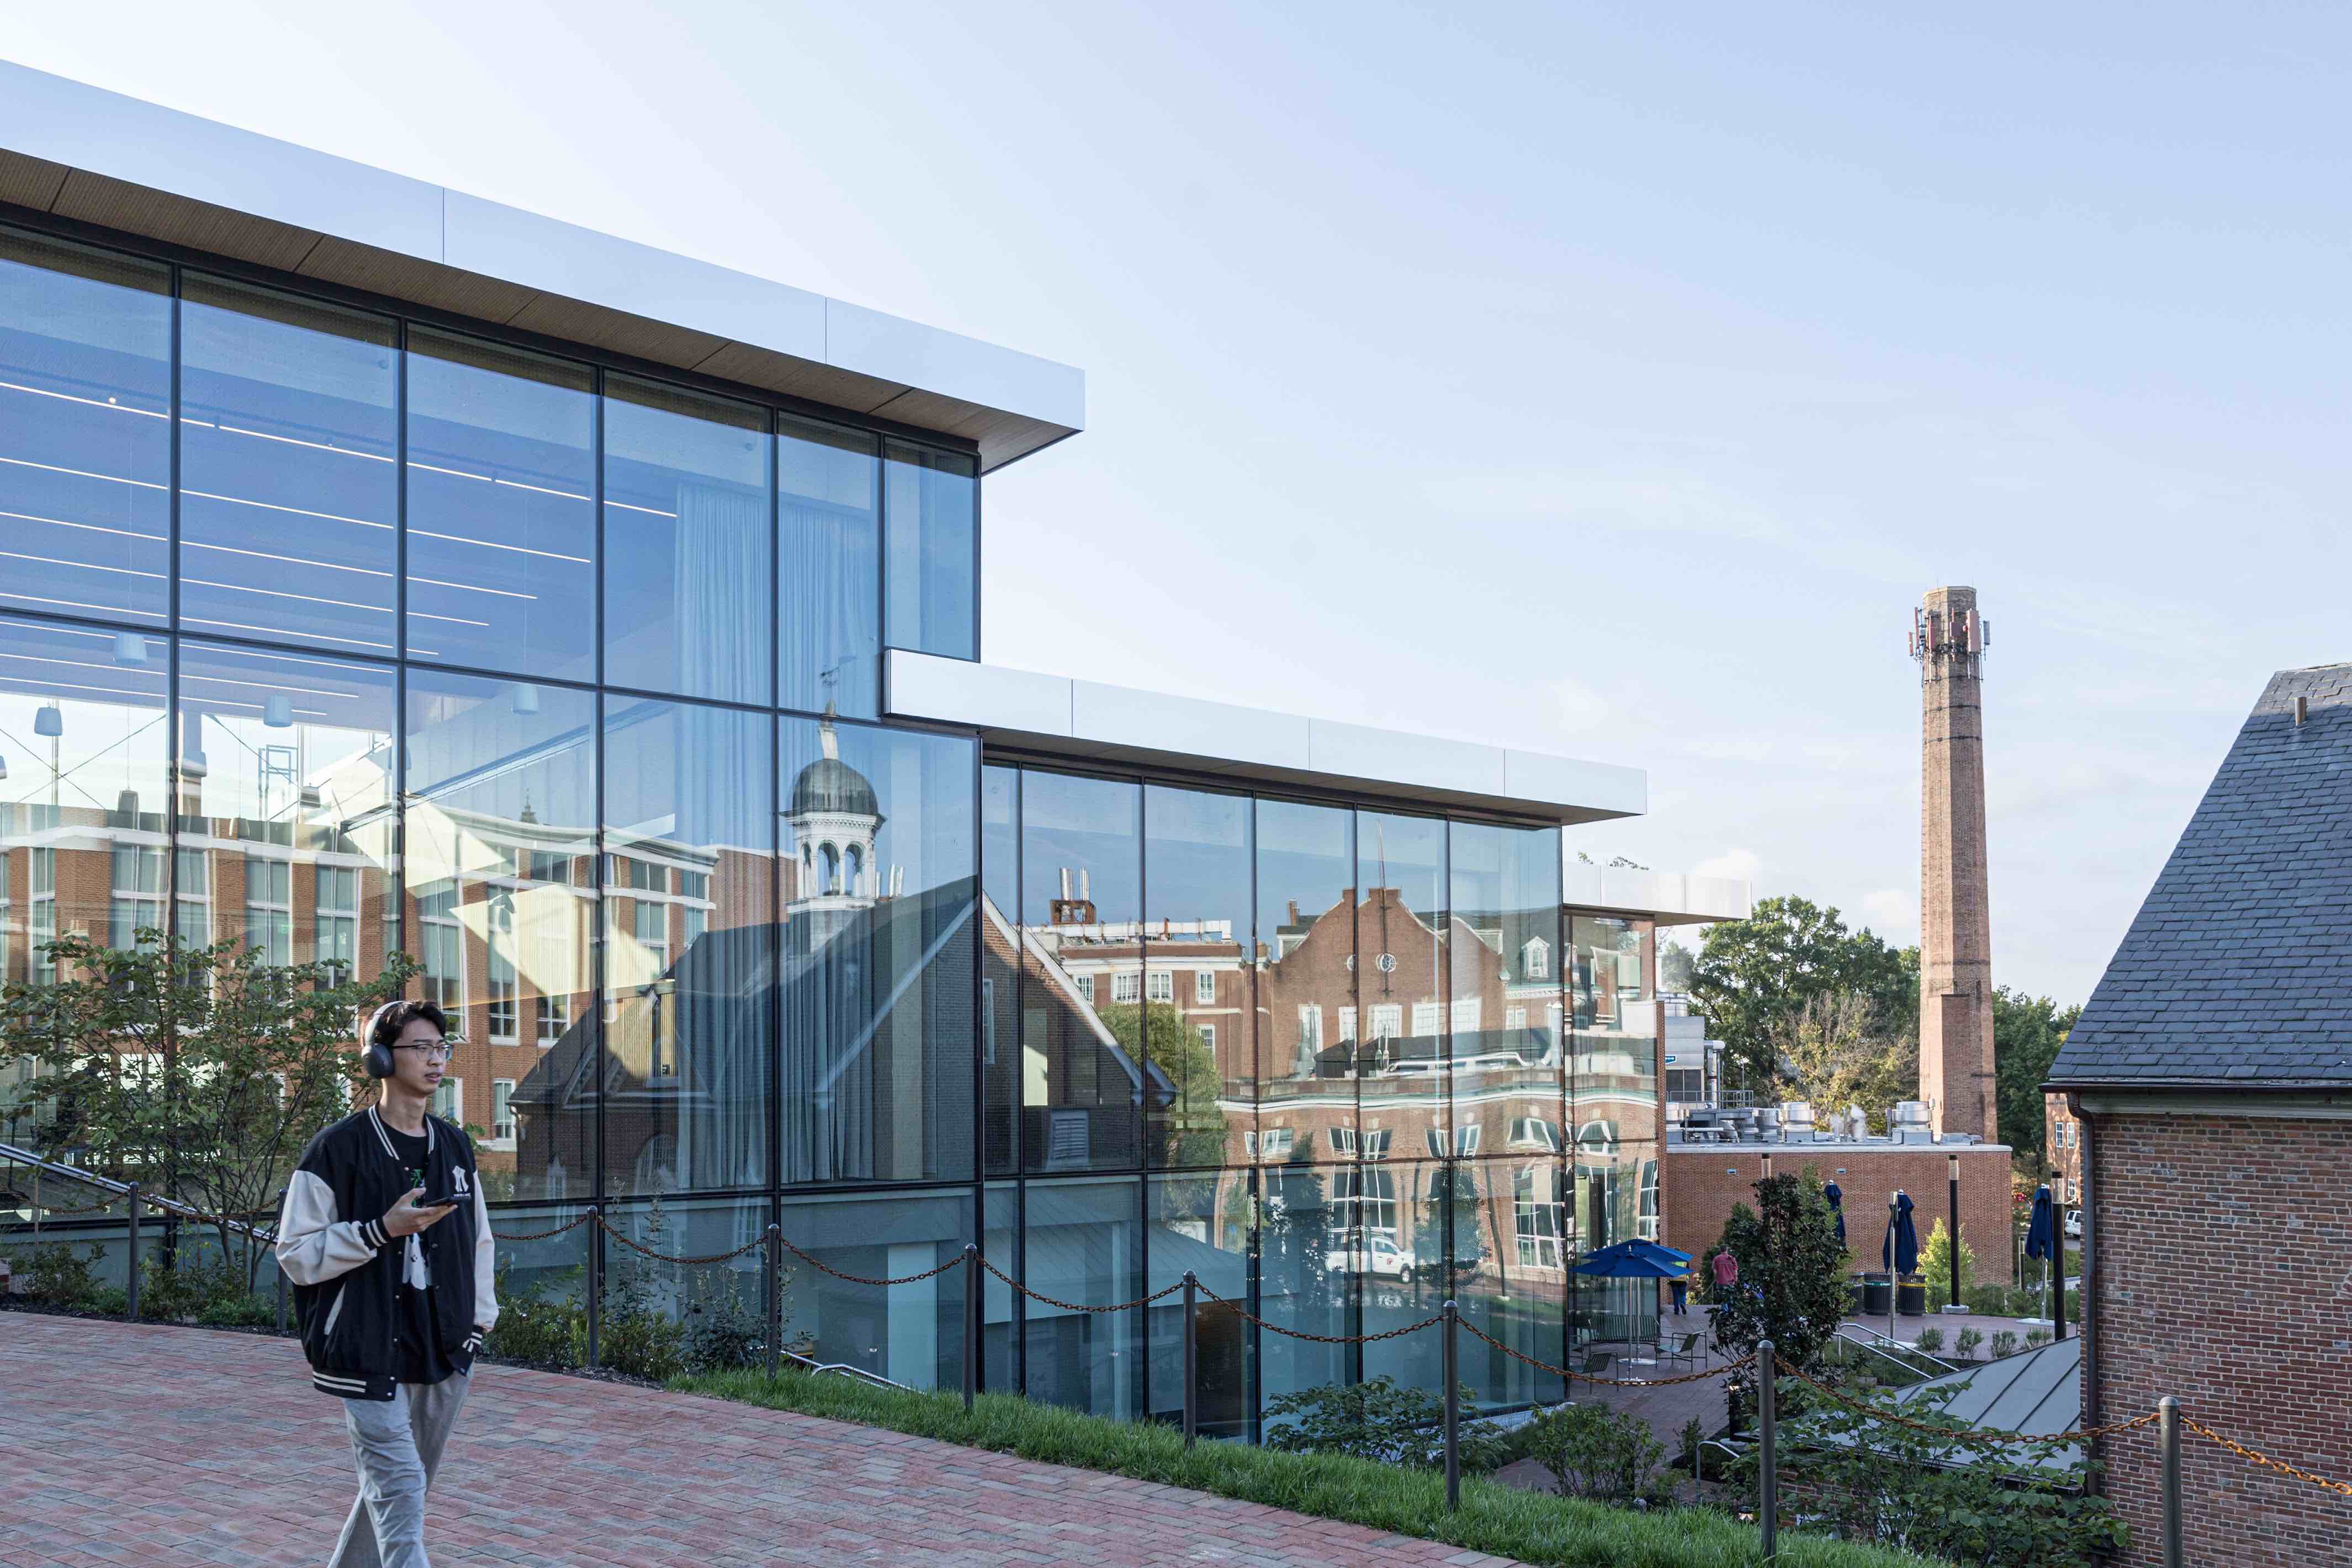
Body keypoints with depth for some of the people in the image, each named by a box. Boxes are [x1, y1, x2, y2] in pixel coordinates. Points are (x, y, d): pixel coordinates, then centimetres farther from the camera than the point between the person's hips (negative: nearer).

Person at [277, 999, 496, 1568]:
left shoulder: (455, 1147, 10)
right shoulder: (338, 1149, -8)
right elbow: (297, 1253, -10)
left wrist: (478, 1322, 15)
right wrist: (383, 1229, -20)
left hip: (444, 1355, 6)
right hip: (367, 1358, -6)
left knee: (394, 1490, 14)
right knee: (400, 1490, -12)